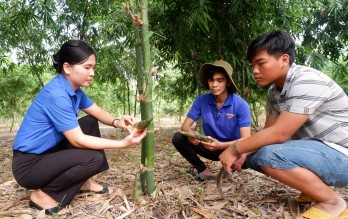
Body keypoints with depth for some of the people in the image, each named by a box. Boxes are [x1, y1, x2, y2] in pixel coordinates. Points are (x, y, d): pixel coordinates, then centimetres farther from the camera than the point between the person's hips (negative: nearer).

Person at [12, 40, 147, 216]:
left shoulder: (74, 88, 0)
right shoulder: (56, 95, -27)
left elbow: (97, 112, 8)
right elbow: (78, 140, -25)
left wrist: (117, 122, -15)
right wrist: (123, 143, -26)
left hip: (49, 151, 9)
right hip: (29, 165, -9)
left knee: (91, 123, 6)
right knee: (94, 158, -24)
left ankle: (83, 181, 13)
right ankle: (43, 194, -4)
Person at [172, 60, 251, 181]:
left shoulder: (240, 104, -21)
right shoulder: (202, 100, -13)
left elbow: (245, 140, -26)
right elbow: (185, 126, -10)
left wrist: (220, 145, -44)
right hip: (211, 147, 2)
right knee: (178, 138, -18)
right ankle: (203, 170, -1)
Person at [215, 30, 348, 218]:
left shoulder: (306, 82, -23)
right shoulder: (274, 91, 5)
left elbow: (279, 134, -27)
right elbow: (267, 132, 7)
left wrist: (235, 150, -18)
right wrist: (241, 153, -8)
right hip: (314, 150, 9)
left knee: (269, 155, -30)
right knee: (251, 156, 0)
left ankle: (331, 202, -9)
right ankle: (315, 187, 8)